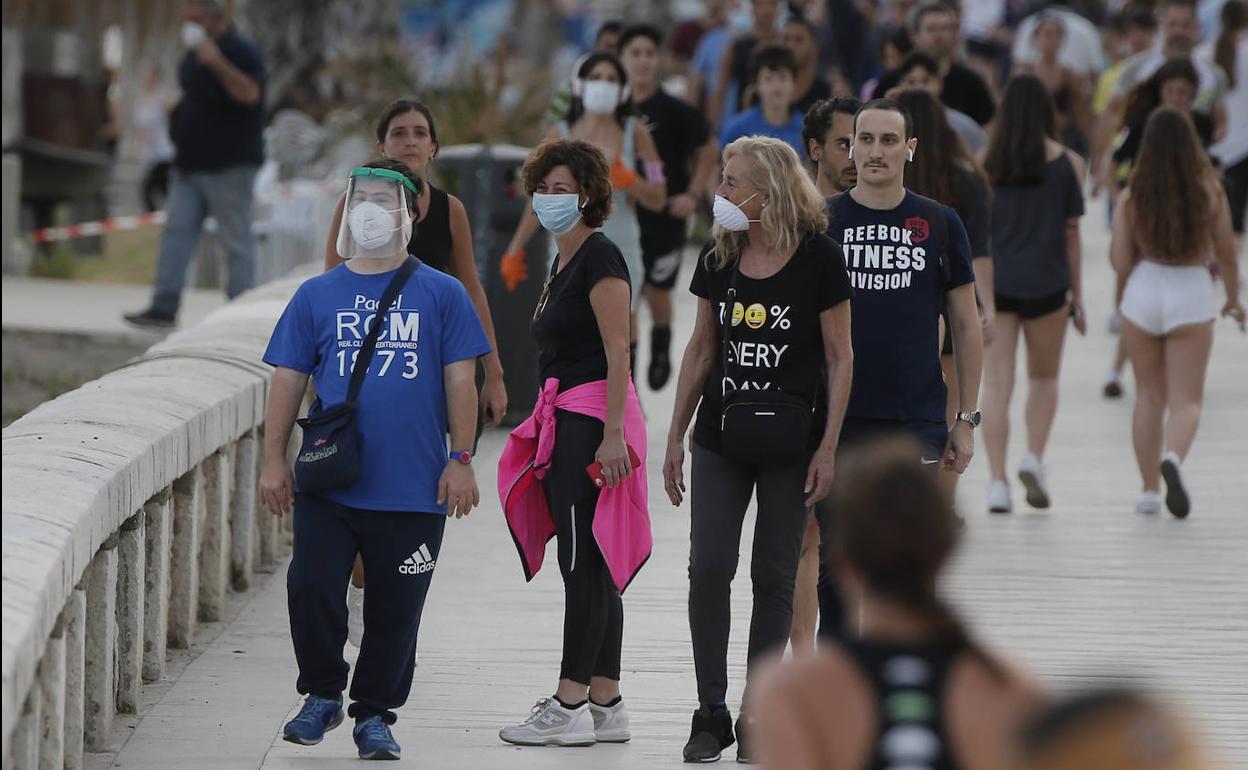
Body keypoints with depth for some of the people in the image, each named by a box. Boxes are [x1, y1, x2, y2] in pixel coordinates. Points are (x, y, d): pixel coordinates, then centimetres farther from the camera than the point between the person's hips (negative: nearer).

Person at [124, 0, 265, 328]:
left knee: (237, 239, -4)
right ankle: (164, 306, 1)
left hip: (229, 165, -9)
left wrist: (217, 62, -35)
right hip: (192, 163, 9)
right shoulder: (195, 53, 17)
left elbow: (250, 93, -27)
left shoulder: (241, 51, -10)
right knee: (177, 232, 2)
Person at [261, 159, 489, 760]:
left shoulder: (441, 294, 5)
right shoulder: (317, 295, 8)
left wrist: (460, 460, -2)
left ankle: (375, 715, 19)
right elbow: (288, 379, 9)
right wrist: (274, 461, 2)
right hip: (327, 485, 1)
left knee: (395, 610, 4)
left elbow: (460, 382, 5)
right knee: (312, 588, -9)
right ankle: (322, 696, 12)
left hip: (413, 487, -1)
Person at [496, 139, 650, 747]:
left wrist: (612, 432, -23)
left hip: (593, 417, -10)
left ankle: (570, 706, -10)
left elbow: (617, 352, -17)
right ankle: (605, 705, 11)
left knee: (584, 560, -9)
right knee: (592, 565, 9)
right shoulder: (564, 263, 19)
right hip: (565, 419, 10)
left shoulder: (599, 258, -11)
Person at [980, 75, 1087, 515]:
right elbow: (1071, 232, 1)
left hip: (992, 281, 0)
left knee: (996, 383, 3)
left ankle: (997, 482, -4)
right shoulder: (1068, 162, -1)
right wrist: (1077, 296, 8)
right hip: (1045, 282, 0)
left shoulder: (985, 162, 1)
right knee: (1044, 378, 17)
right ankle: (1034, 458, -3)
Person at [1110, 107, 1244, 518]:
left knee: (1149, 396, 15)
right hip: (1192, 293, -1)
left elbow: (1121, 262, -6)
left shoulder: (1131, 197, -7)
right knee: (1186, 399, 3)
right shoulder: (1210, 194, -8)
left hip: (1144, 291, 1)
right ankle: (1172, 457, -27)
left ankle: (1149, 490, 16)